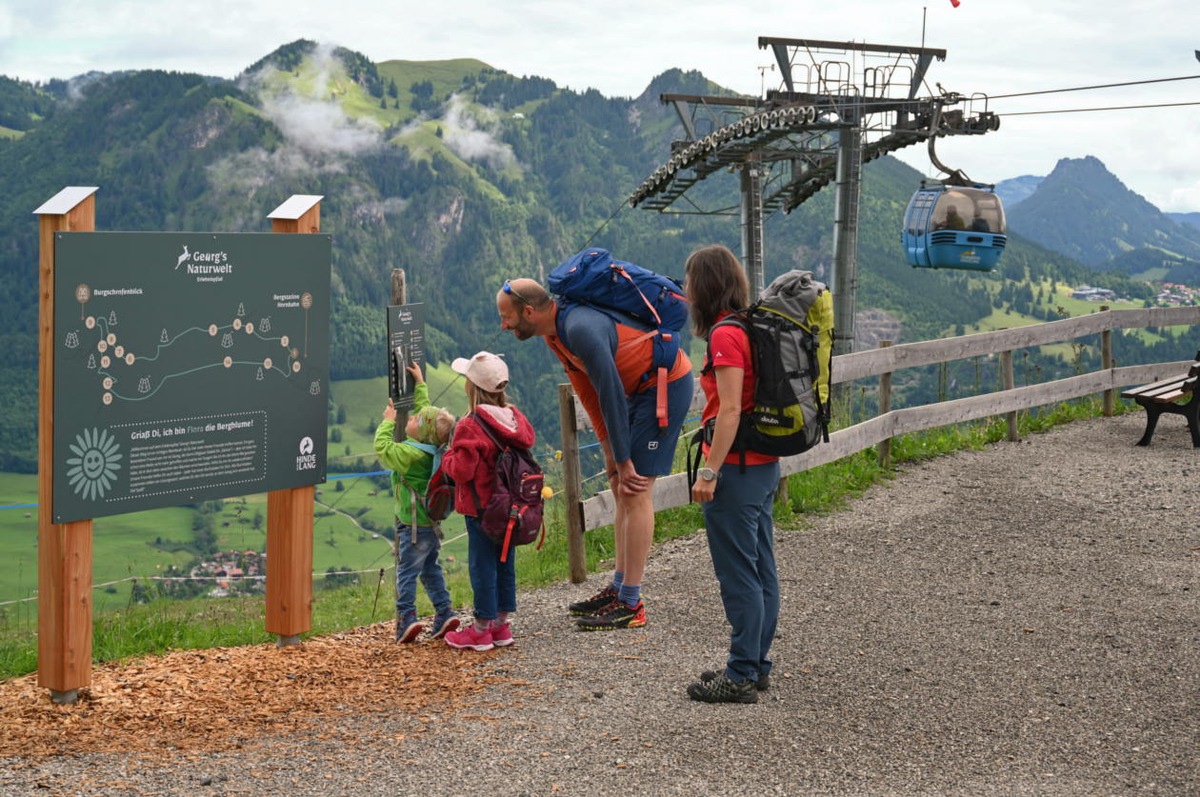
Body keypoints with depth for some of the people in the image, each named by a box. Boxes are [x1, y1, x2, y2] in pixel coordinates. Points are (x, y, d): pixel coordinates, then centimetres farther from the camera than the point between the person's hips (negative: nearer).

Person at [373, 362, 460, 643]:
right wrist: (420, 384, 23)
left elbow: (382, 446, -14)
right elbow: (427, 410, 16)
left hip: (413, 526, -8)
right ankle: (444, 614, 16)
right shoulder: (433, 448, 2)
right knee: (431, 569, 17)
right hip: (431, 523, 8)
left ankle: (407, 618, -7)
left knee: (406, 572, -4)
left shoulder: (410, 454, -21)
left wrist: (389, 421, -2)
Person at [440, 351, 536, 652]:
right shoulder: (516, 419, 5)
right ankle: (502, 623, 22)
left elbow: (461, 470, -21)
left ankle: (482, 629, 7)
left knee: (482, 565, 1)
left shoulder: (470, 427, -18)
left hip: (482, 510, -7)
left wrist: (447, 457, -1)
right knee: (505, 562, 14)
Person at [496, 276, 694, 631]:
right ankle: (619, 587, 21)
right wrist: (610, 452, 7)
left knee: (635, 490, -10)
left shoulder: (581, 329, -28)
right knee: (621, 487, 12)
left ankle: (630, 605, -7)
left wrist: (623, 460, -17)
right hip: (640, 387, 10)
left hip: (667, 385, -10)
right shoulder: (555, 332, 3)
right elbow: (588, 393, 9)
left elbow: (611, 396, -25)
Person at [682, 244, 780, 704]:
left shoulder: (725, 335, -16)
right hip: (765, 464, 10)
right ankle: (756, 666, 24)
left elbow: (730, 410, -21)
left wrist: (710, 472, -19)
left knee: (739, 574, -3)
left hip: (737, 467, -10)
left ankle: (742, 676, 3)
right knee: (761, 570, 14)